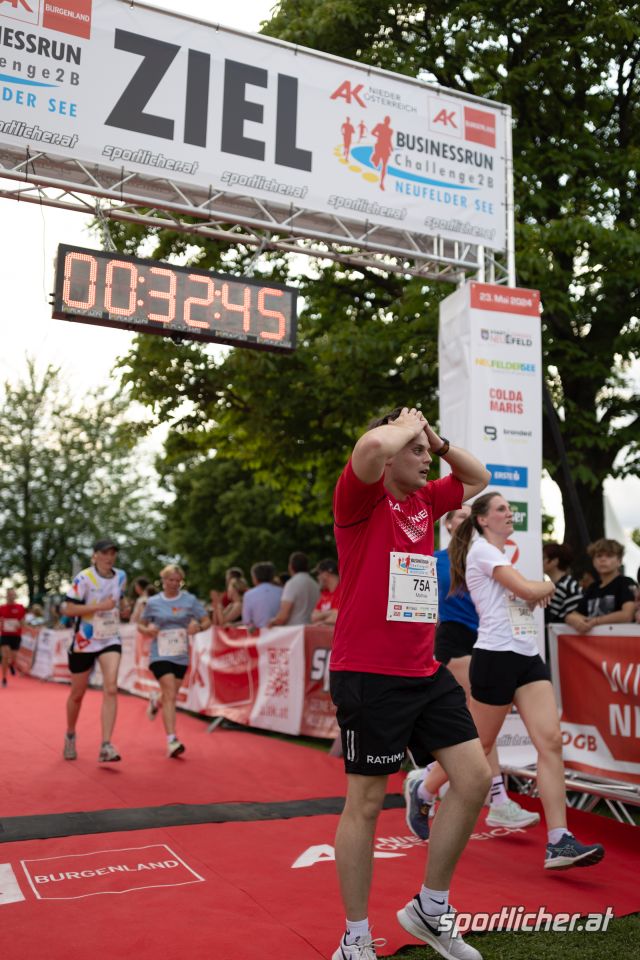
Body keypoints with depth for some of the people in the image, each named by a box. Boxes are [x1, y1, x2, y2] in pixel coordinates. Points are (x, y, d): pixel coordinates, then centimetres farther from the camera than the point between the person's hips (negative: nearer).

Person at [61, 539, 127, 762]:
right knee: (77, 694, 11)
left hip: (111, 641, 3)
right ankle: (70, 736, 39)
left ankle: (106, 746, -17)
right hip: (83, 642, -3)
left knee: (111, 689, -17)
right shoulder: (84, 578, -14)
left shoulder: (121, 576, 3)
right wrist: (100, 606, -25)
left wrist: (116, 610, 3)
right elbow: (67, 609, -21)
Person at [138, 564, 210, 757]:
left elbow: (207, 621, 3)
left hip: (181, 656, 3)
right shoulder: (153, 602, 1)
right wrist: (147, 630, -11)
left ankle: (156, 703, 51)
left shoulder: (190, 600, 2)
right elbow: (141, 625, 12)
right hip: (160, 656, -3)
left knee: (170, 696, 14)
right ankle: (172, 741, -16)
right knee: (170, 695, -16)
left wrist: (198, 627, -20)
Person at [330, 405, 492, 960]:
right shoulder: (362, 499, -9)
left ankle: (430, 910, 24)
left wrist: (438, 439, 13)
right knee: (367, 802, 2)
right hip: (369, 676, -8)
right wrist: (405, 426, -10)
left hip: (426, 672, 8)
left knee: (475, 779, 5)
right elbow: (372, 445, -31)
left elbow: (478, 478, 29)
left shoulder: (424, 501, 13)